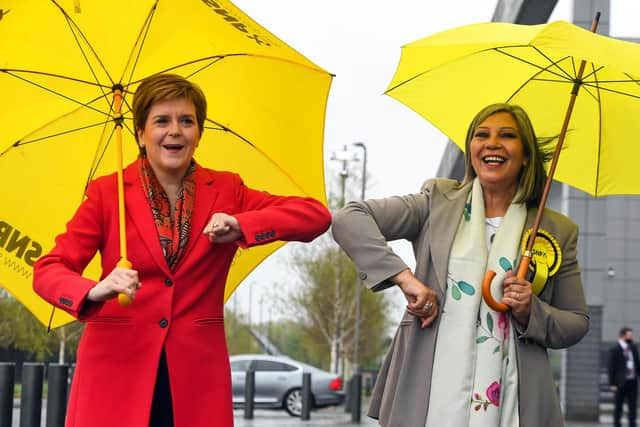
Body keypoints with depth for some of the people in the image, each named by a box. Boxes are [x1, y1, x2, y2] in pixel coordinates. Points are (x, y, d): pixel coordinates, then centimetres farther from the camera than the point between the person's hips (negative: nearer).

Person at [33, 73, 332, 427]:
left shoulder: (226, 191, 8)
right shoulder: (105, 194, 3)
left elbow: (317, 216, 1)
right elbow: (47, 270, -5)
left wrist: (241, 225, -14)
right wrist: (94, 292, -27)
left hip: (197, 374, 1)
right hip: (117, 370, -1)